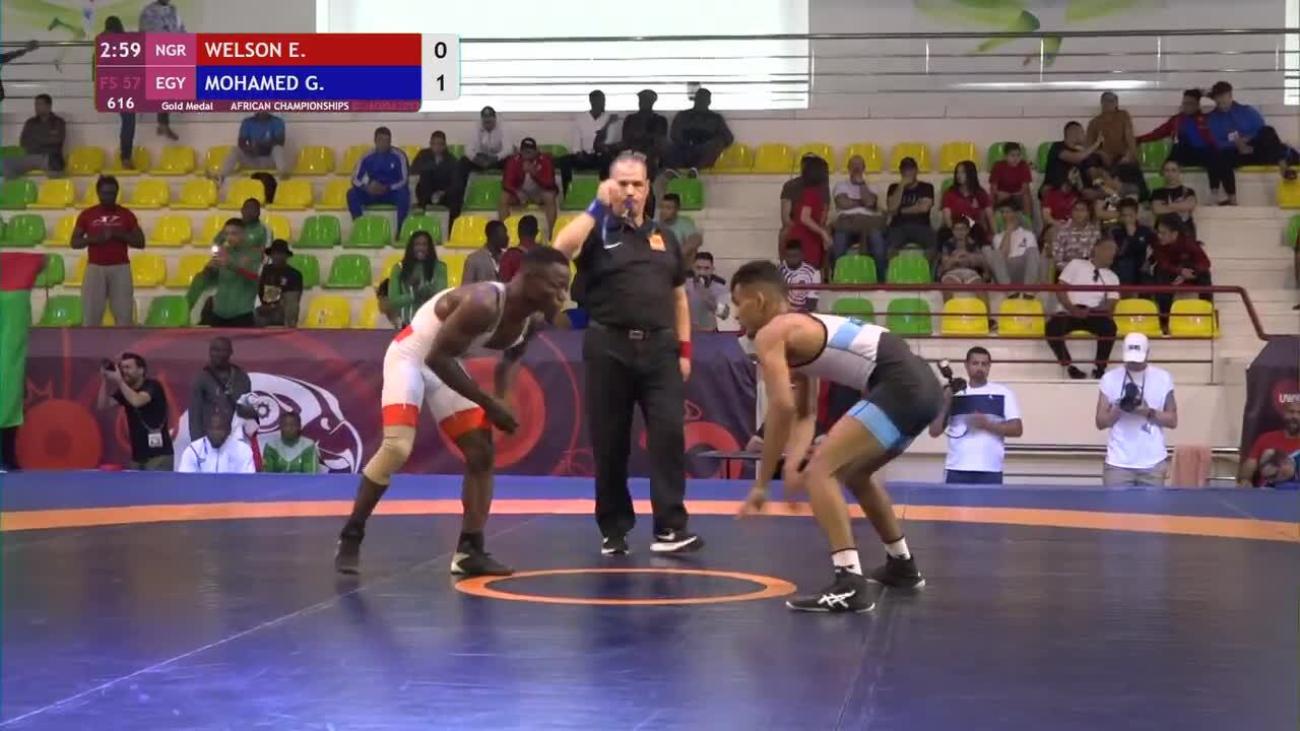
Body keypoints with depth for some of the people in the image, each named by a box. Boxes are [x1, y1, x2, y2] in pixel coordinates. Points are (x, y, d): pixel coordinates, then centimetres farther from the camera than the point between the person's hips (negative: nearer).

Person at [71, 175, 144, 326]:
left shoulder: (126, 214, 4)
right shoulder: (87, 215, 5)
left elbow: (140, 242, 2)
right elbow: (75, 242, 5)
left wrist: (119, 235, -13)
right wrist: (94, 239, -13)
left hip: (120, 268, 0)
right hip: (95, 268, 0)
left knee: (124, 315, -2)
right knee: (90, 315, -1)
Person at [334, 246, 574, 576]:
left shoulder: (533, 320, -10)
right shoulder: (482, 303, -36)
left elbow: (512, 356, 12)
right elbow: (437, 357, -34)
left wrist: (499, 398, -7)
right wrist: (488, 403, -29)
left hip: (446, 363, 8)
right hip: (411, 356, -8)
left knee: (482, 452, 0)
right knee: (397, 447, -20)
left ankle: (469, 550, 5)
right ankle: (350, 537, -6)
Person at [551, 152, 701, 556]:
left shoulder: (664, 237, 15)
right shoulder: (598, 231, 3)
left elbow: (678, 296, 18)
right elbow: (561, 249, -20)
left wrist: (684, 348, 11)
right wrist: (597, 207, -18)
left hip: (659, 347, 2)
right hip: (609, 348, -2)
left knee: (669, 434, -9)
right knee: (609, 442, 4)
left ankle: (669, 528, -8)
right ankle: (613, 529, 16)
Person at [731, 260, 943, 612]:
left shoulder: (771, 333, -3)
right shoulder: (802, 328, 26)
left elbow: (783, 406, -14)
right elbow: (805, 413, 23)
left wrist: (761, 484, -8)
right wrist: (793, 463, 5)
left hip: (900, 388, -10)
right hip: (922, 384, 10)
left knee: (820, 471, -12)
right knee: (854, 472, 29)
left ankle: (849, 584, -20)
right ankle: (902, 566, 42)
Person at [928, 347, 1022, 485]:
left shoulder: (1003, 393, 6)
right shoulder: (953, 393, 10)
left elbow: (1017, 429, 0)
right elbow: (934, 431, 8)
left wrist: (988, 424, -13)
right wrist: (945, 404, -5)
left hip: (990, 470, -1)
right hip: (957, 469, 1)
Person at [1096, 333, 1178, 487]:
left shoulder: (1163, 378, 2)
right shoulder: (1110, 378, 1)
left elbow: (1172, 420, 2)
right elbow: (1101, 422, 1)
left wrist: (1149, 412, -15)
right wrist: (1118, 410, -18)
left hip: (1153, 463, 1)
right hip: (1118, 463, -1)